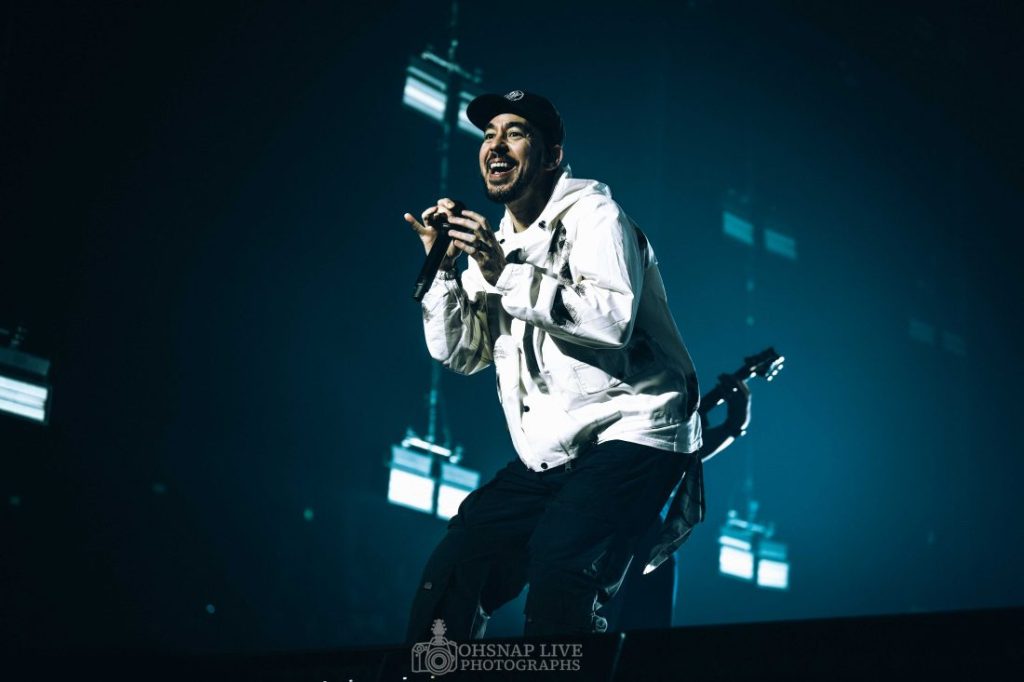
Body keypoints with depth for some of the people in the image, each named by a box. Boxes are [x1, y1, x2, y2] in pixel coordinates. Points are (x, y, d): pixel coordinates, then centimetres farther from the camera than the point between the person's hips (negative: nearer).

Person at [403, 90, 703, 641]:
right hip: (547, 456, 8)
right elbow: (460, 353, 13)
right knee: (451, 571, -2)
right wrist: (443, 265, 0)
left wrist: (506, 274, -21)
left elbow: (613, 318, -21)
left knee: (560, 560, -31)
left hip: (628, 433, -7)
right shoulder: (495, 245, 18)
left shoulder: (591, 213, -4)